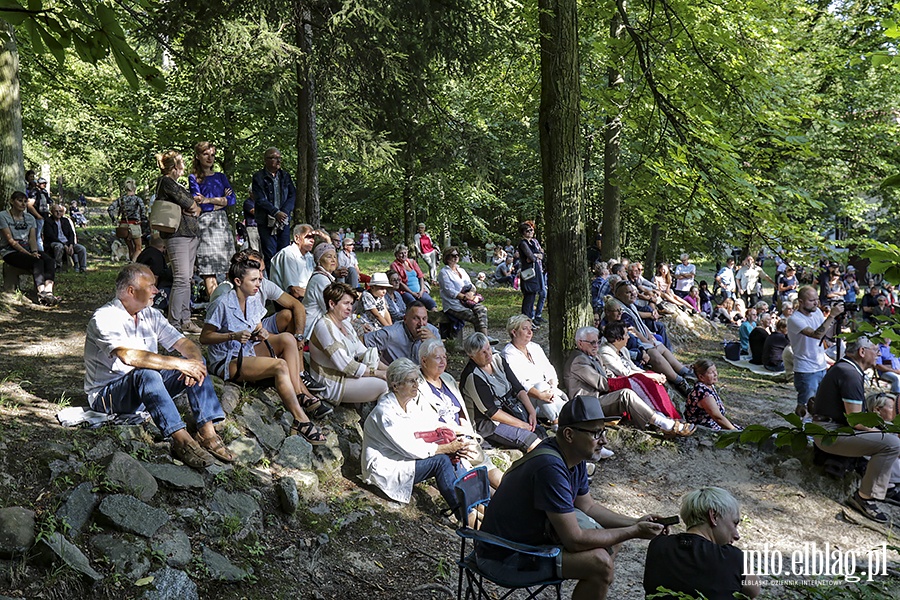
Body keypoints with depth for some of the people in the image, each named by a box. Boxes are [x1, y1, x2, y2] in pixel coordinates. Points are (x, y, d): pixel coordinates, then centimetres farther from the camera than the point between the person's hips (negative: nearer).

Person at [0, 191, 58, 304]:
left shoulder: (30, 218, 17)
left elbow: (32, 238, 7)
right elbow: (10, 240, -9)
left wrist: (35, 251, -15)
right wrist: (29, 254, -18)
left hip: (27, 249, 5)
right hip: (10, 252, -5)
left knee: (50, 261, -26)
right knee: (37, 262, -34)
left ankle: (48, 291, -47)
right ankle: (41, 293, -46)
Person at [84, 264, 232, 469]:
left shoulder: (151, 315, 7)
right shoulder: (104, 318, -17)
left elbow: (184, 343, 2)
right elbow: (129, 356, -34)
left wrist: (194, 362, -23)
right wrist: (179, 363, -34)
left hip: (148, 389, 7)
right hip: (107, 394, -7)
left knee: (196, 360, -11)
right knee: (146, 373, -37)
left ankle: (207, 432, -24)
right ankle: (181, 440, -40)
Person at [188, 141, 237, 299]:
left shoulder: (220, 176, 19)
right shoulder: (193, 178, 7)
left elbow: (232, 199, 5)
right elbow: (198, 204, -4)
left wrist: (209, 200, -4)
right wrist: (222, 201, -1)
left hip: (222, 222, 4)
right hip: (205, 224, -4)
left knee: (226, 265, -3)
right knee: (208, 268, -10)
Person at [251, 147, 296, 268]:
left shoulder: (285, 175, 13)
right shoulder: (259, 177, -1)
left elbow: (292, 195, 7)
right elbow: (260, 199, -9)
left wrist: (284, 212, -8)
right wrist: (276, 212, -17)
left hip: (284, 221, 4)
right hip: (266, 222, -4)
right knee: (269, 255, -5)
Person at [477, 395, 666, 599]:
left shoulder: (576, 458, 0)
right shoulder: (551, 467, -30)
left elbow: (588, 506, 14)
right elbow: (575, 540, -28)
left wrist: (635, 523, 2)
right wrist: (634, 532, -19)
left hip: (534, 532, 10)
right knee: (600, 563, -22)